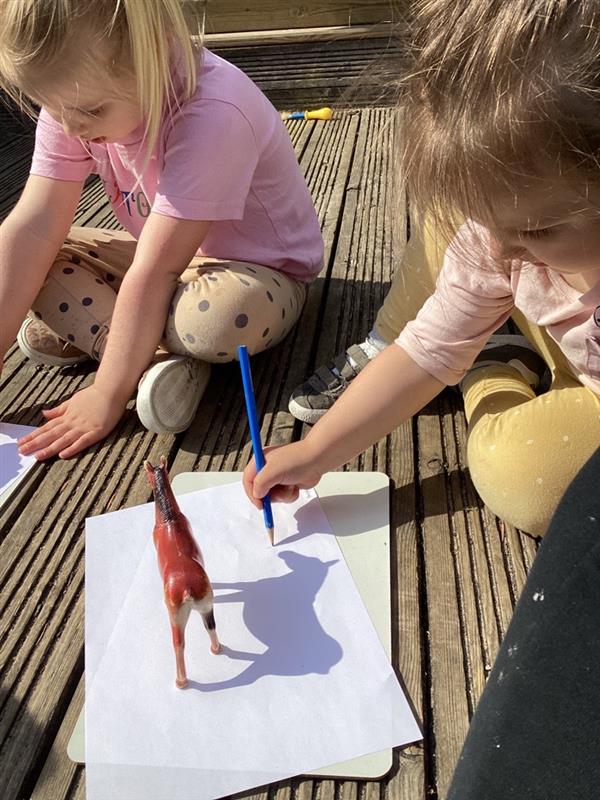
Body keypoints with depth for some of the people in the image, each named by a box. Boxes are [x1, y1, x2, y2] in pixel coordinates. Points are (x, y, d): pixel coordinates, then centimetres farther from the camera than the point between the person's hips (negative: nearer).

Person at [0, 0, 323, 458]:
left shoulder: (212, 112, -31)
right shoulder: (75, 97, -10)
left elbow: (154, 270, -33)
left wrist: (107, 394, -29)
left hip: (259, 271, -6)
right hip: (168, 257, 7)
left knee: (221, 316, -40)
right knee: (38, 261, -8)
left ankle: (87, 329, -14)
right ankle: (160, 363, -19)